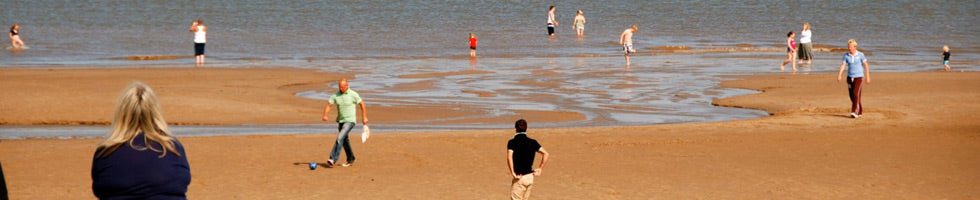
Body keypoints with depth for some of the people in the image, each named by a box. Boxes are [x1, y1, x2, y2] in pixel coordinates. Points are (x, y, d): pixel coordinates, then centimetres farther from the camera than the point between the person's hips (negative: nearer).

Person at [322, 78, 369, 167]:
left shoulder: (353, 94, -12)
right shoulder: (336, 95, -2)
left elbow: (362, 104, -1)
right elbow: (328, 105, -2)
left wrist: (364, 117, 0)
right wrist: (325, 115, -20)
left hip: (350, 121, -6)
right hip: (340, 121, 6)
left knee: (340, 138, -20)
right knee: (345, 141, 15)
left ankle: (333, 159, -22)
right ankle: (350, 160, 32)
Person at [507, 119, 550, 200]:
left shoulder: (512, 142, -8)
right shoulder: (532, 142, 6)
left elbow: (509, 157, -25)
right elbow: (545, 154, 0)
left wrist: (512, 173, -19)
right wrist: (540, 169, 6)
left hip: (519, 177, -6)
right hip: (530, 177, 6)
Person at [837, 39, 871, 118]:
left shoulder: (860, 55, -7)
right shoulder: (846, 55, -1)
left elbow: (865, 65, -1)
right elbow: (843, 65, -7)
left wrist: (867, 77, -2)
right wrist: (839, 75, -20)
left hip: (858, 77, -4)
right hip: (850, 77, 4)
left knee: (856, 93, -19)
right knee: (852, 95, 8)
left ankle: (854, 112, -20)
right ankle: (860, 111, 28)